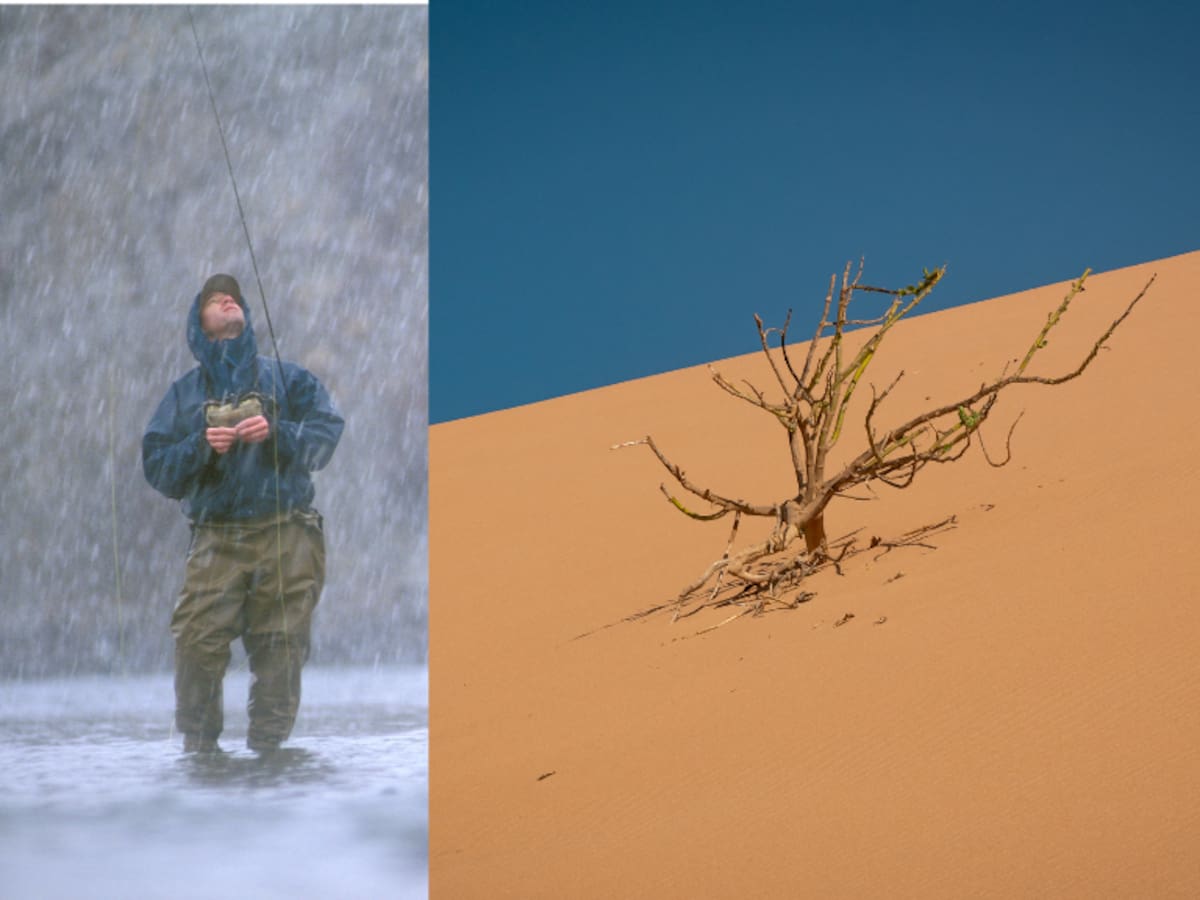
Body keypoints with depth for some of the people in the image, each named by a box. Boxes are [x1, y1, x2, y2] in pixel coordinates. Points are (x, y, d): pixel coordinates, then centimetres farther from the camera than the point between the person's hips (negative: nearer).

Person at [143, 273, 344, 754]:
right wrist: (201, 447, -9)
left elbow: (326, 433, 4)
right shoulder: (185, 393, 18)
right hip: (216, 538, 0)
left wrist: (277, 433, -13)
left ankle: (267, 749, 5)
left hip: (287, 537, 0)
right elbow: (156, 465, 8)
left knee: (280, 649, -5)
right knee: (197, 643, -15)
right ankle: (198, 747, -2)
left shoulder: (286, 378, 17)